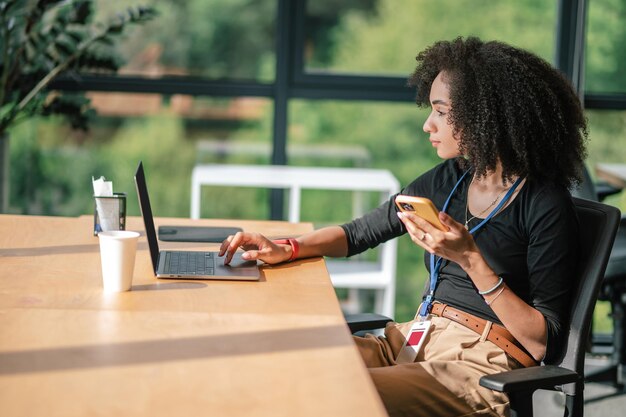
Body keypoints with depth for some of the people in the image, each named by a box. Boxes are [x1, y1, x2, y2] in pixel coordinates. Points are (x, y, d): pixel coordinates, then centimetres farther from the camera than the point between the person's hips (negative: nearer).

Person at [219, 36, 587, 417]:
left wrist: (471, 259, -21)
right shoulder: (448, 179, 11)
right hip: (415, 342, 7)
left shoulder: (546, 206, -10)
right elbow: (360, 232, 22)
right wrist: (287, 249, 5)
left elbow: (543, 344, -13)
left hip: (481, 368, -7)